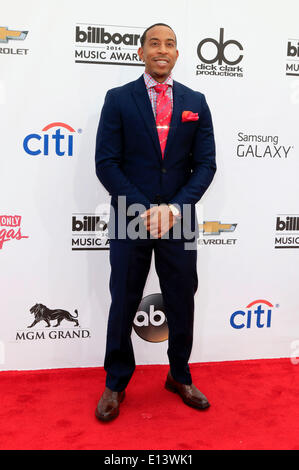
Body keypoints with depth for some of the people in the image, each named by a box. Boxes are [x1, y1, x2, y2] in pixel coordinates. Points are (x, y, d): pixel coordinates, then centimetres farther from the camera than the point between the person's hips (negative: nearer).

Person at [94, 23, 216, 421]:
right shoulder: (118, 99, 2)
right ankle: (116, 384, 29)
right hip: (130, 219, -1)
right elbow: (106, 163, -4)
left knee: (182, 303, 11)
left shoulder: (195, 102, 8)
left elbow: (206, 164, 2)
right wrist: (143, 210, -13)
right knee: (123, 304, 8)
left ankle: (180, 377, 34)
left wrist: (174, 208, -11)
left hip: (179, 220, 2)